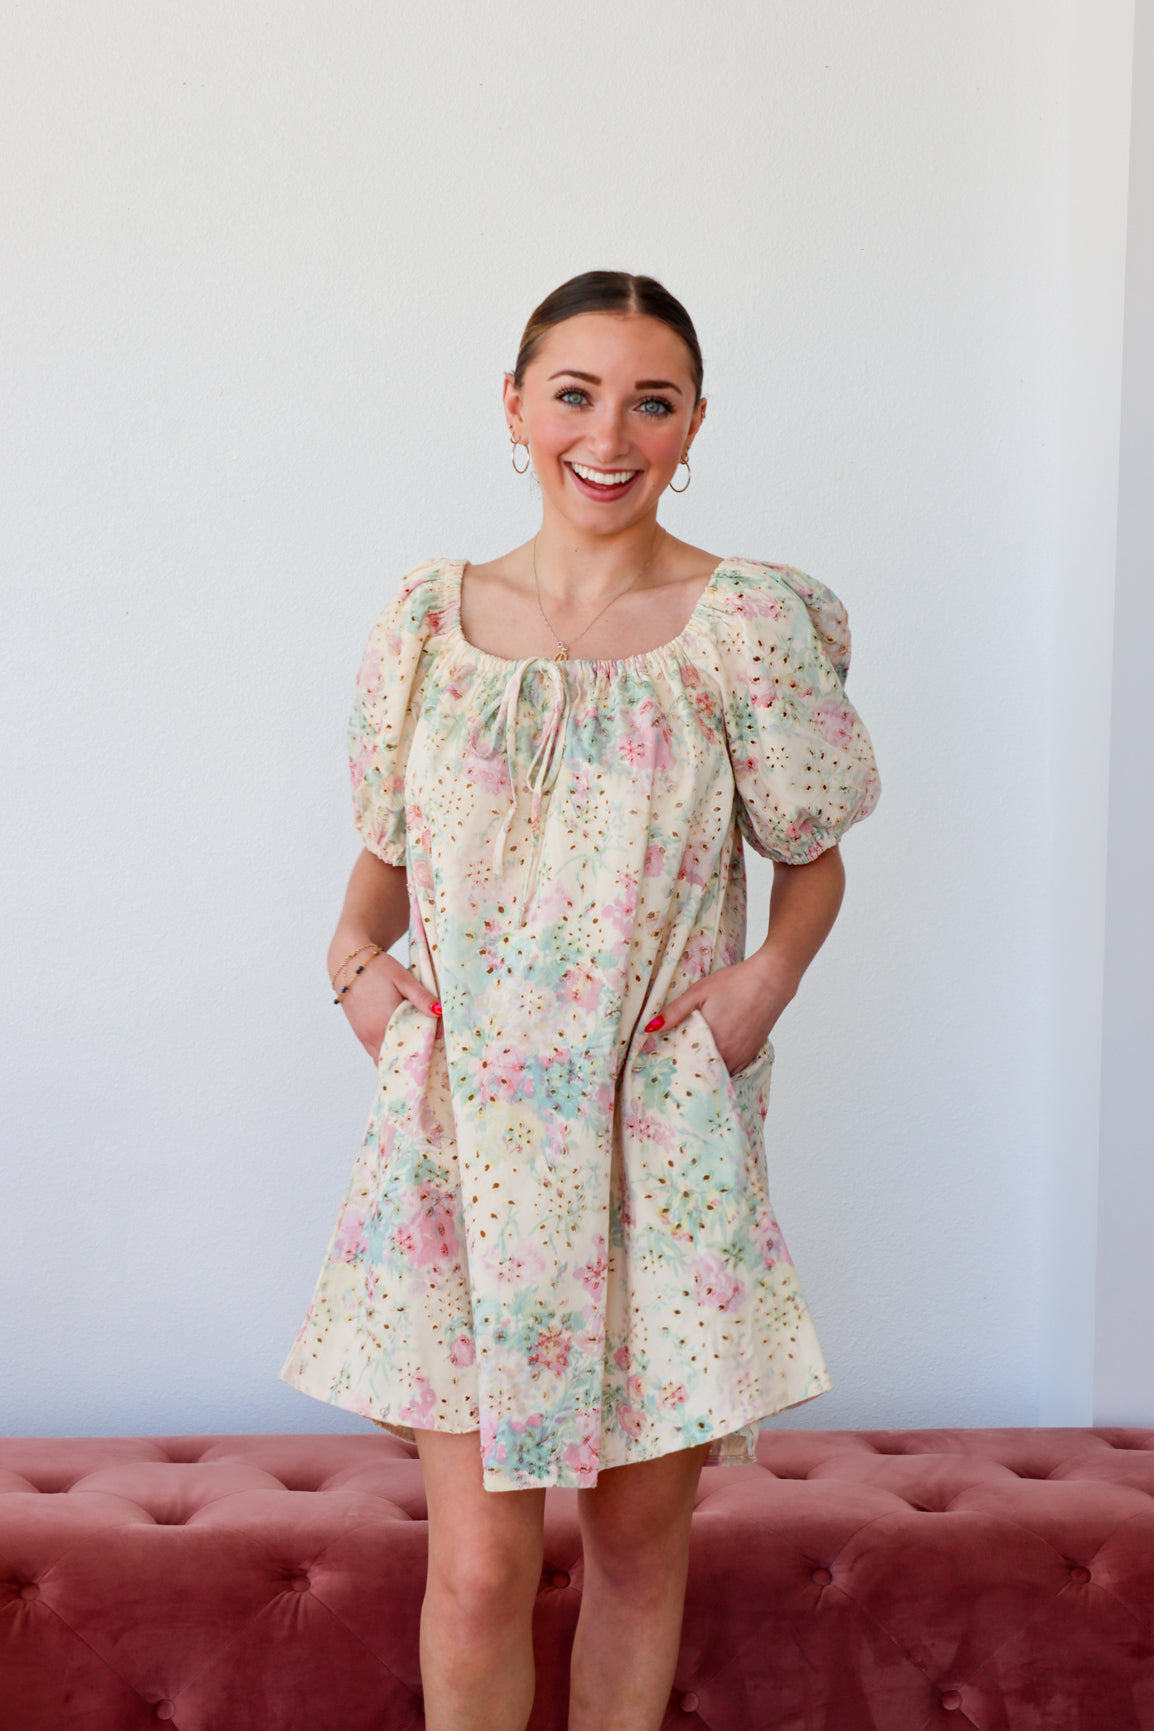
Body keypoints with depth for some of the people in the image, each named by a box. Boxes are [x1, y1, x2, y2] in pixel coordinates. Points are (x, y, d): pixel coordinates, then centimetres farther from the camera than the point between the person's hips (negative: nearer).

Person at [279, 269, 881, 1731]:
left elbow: (815, 857, 8)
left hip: (669, 1135, 0)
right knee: (478, 1563, -2)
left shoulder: (749, 624, -1)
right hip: (467, 1129, 1)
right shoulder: (432, 617, 4)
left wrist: (769, 979, -10)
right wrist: (355, 955, -4)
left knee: (641, 1531, 10)